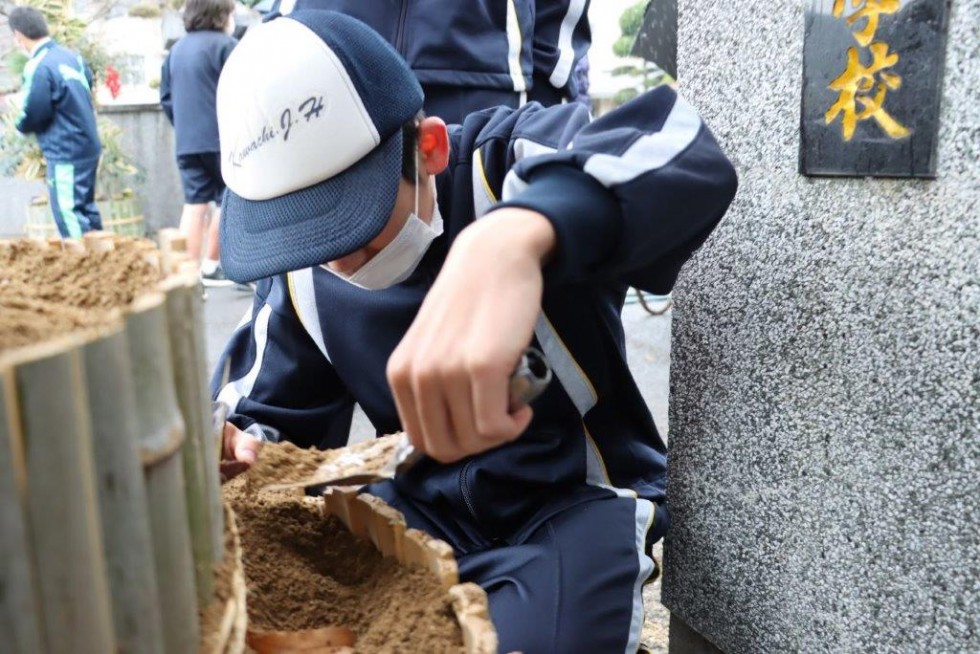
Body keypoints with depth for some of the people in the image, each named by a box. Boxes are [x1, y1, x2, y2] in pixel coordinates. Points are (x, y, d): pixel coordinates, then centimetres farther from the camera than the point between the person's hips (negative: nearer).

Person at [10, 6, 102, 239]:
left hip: (66, 153, -9)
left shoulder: (38, 67, -17)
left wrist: (19, 123, 5)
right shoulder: (71, 56, 6)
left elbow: (32, 116, -17)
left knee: (68, 213, -3)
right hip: (88, 146, 9)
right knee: (85, 207, 17)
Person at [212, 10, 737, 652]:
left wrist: (510, 238, -62)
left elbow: (689, 156, -43)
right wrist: (239, 449, -17)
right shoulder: (301, 278, -4)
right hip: (425, 502, 4)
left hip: (576, 492, -3)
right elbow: (267, 409, 8)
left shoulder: (500, 165, -22)